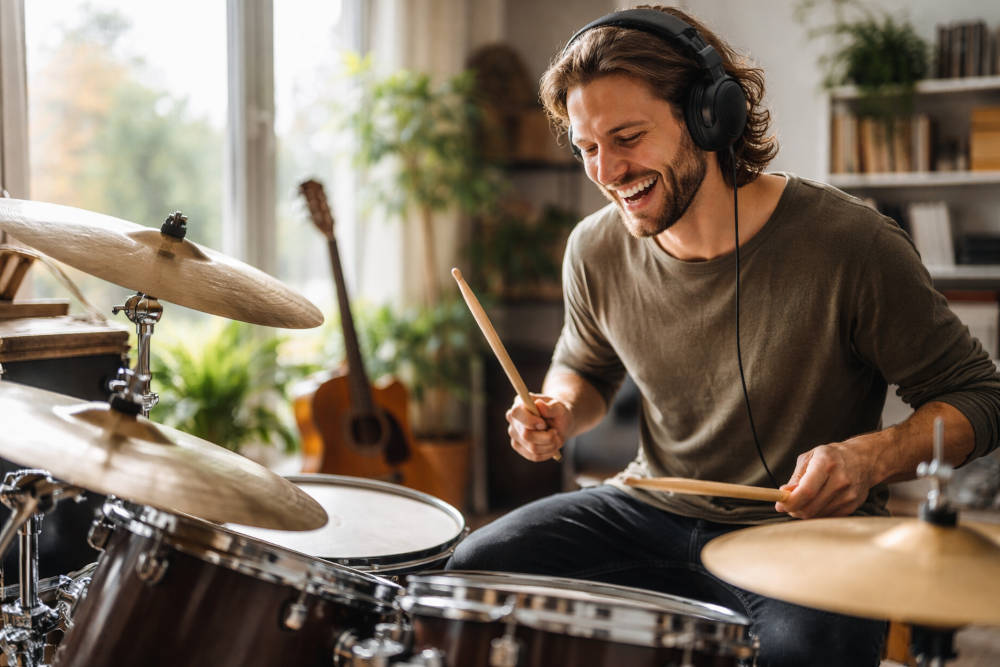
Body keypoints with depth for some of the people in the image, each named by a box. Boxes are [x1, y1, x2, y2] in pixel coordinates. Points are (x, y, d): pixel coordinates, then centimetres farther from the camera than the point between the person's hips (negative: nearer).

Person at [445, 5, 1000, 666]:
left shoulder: (849, 243, -20)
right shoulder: (597, 251, -5)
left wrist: (871, 457, -28)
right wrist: (560, 411, -7)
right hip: (651, 509, 5)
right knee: (472, 571, -11)